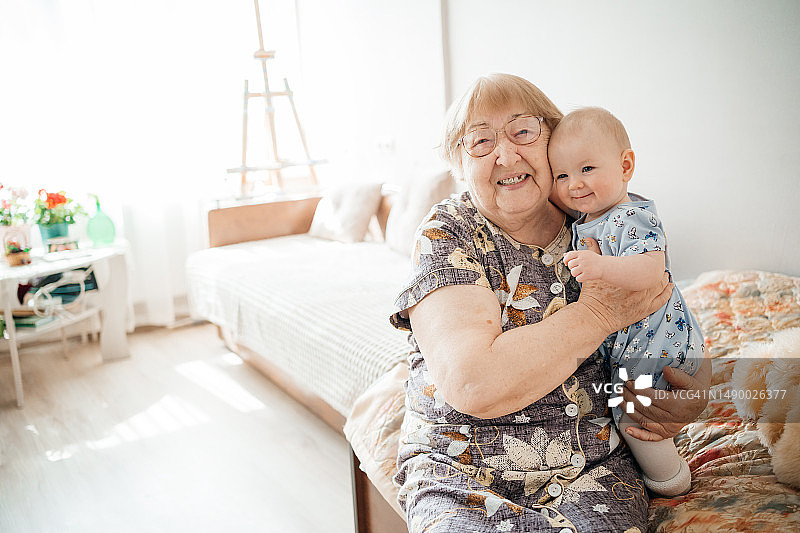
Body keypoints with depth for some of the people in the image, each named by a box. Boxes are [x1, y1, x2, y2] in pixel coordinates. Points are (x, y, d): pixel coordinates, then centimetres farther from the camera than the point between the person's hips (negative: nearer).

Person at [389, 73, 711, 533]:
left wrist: (695, 391, -8)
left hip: (592, 465, 3)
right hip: (462, 473, -2)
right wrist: (598, 315, -17)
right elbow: (474, 386, -23)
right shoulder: (447, 234, -9)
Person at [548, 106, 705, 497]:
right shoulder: (589, 217, 2)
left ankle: (668, 480, 30)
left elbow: (652, 269, -45)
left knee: (632, 413, 6)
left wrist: (602, 267, -57)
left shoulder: (632, 219, -28)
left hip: (649, 345, -10)